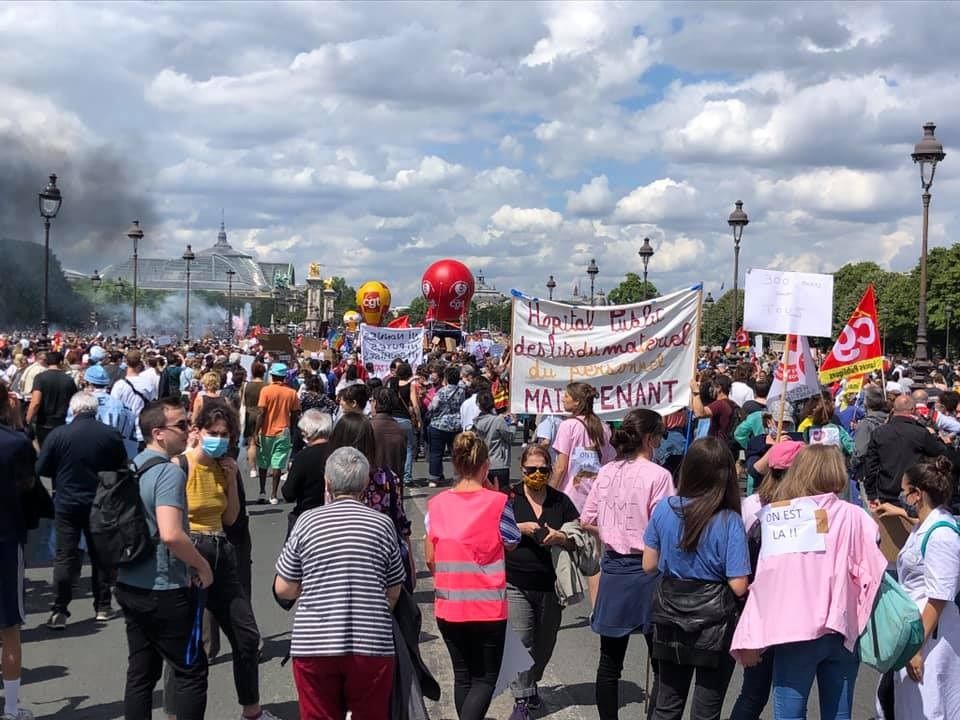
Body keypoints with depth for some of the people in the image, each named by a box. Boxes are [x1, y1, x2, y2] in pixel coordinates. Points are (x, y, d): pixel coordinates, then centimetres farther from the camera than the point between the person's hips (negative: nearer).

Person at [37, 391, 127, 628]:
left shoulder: (57, 435, -12)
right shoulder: (112, 435, -7)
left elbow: (41, 469, -5)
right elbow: (122, 469, 3)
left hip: (67, 504, -2)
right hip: (101, 505, 2)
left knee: (65, 556, 4)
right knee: (101, 555, 13)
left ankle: (59, 612, 2)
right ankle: (102, 607, 19)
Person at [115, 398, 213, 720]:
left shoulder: (131, 467, 8)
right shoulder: (169, 472, -19)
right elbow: (171, 535, -31)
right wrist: (202, 566, -16)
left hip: (129, 585, 8)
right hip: (164, 591, -8)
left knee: (141, 671, 14)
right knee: (192, 670, 5)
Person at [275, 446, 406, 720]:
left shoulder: (307, 521, -2)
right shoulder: (382, 524, 0)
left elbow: (283, 589, 3)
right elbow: (393, 593, 7)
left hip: (313, 645, 0)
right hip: (372, 644, 0)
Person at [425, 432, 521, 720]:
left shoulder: (436, 504, -3)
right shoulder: (497, 502, -13)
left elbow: (430, 559, 3)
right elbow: (511, 544, 4)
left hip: (448, 606, 4)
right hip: (488, 605, -3)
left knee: (463, 675, 20)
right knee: (485, 677, 9)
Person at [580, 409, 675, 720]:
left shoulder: (606, 472, 3)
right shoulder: (658, 475, -13)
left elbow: (586, 520, 11)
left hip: (613, 569, 5)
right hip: (646, 570, -5)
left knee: (610, 663, 13)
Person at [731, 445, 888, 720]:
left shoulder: (774, 517, -1)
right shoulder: (852, 516, 0)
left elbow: (764, 582, -3)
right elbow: (875, 571, -8)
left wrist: (751, 639, -2)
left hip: (793, 632, -1)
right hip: (841, 631, 1)